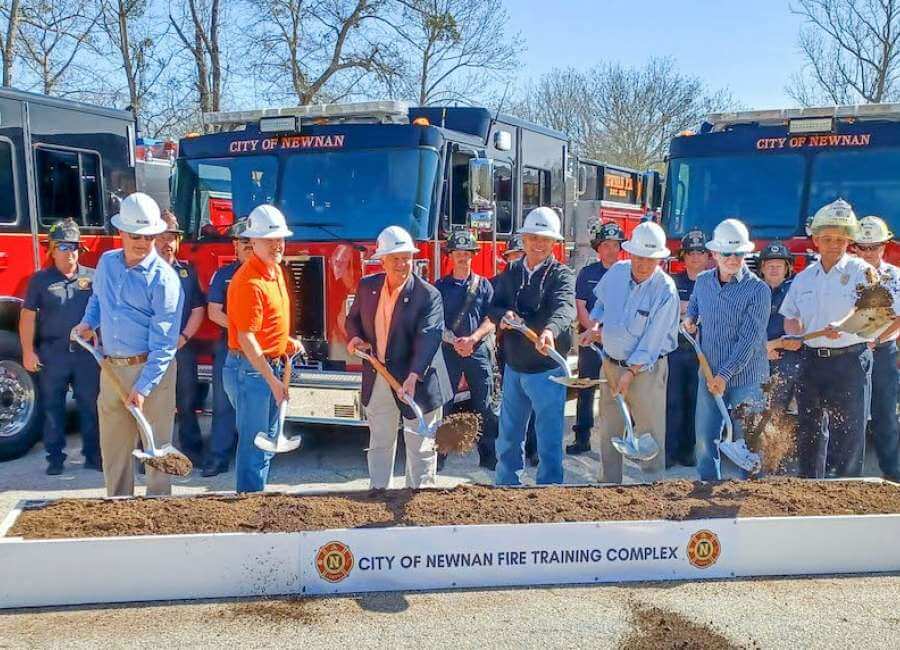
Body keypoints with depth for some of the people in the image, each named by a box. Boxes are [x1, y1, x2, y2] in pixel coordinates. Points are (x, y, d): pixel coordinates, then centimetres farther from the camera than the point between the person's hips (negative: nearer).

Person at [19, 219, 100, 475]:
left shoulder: (93, 277, 4)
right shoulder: (40, 280, 4)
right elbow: (28, 316, 3)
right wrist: (28, 351, -4)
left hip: (87, 353, 0)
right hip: (52, 354, 0)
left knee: (90, 406, 5)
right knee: (53, 408, 7)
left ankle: (93, 455, 15)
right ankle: (55, 457, 17)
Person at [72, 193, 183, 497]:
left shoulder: (163, 278, -15)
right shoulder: (106, 262, 6)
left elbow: (163, 342, -17)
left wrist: (143, 387, -21)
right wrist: (88, 322, 7)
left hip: (151, 369, -6)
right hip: (111, 369, 6)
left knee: (155, 443, 3)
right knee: (113, 443, 14)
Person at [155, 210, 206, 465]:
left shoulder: (188, 271, 9)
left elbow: (198, 308, 7)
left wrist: (184, 336, -6)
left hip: (182, 347, 3)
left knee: (187, 402, 8)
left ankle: (192, 449, 17)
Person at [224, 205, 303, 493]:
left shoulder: (276, 270, 8)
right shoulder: (249, 282, -21)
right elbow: (246, 339, -23)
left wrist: (287, 342, 7)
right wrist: (272, 380, -23)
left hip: (272, 366, 10)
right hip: (251, 370, -10)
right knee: (254, 445, -1)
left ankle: (256, 496, 32)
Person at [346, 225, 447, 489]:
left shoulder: (428, 295, -15)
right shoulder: (367, 286, 1)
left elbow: (428, 338, -26)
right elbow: (353, 318, 17)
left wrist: (414, 376, -39)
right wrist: (355, 337, -5)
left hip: (418, 381, -5)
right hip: (377, 378, 5)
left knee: (420, 445, 5)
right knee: (380, 442, 19)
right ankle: (378, 490, 35)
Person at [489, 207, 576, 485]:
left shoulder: (562, 274, -11)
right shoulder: (511, 272, 5)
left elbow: (564, 307, -31)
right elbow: (493, 308, 5)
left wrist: (550, 330, -52)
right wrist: (504, 314, -20)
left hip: (547, 371, -5)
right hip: (513, 368, 5)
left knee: (549, 439, 4)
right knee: (508, 436, 17)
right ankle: (507, 486, 33)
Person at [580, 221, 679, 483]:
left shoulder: (665, 291, -19)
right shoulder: (616, 272, -3)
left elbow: (653, 339, -19)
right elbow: (601, 302, 18)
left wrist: (631, 372, -18)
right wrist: (595, 325, 3)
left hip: (645, 368, -6)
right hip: (610, 362, 6)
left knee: (650, 433, 1)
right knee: (608, 432, 16)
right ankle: (610, 480, 30)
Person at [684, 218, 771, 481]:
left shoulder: (758, 289, -12)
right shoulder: (702, 281, 4)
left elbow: (750, 339, -17)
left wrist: (724, 374, -20)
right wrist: (689, 318, 7)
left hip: (745, 378, -4)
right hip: (709, 375, 5)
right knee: (705, 439, 11)